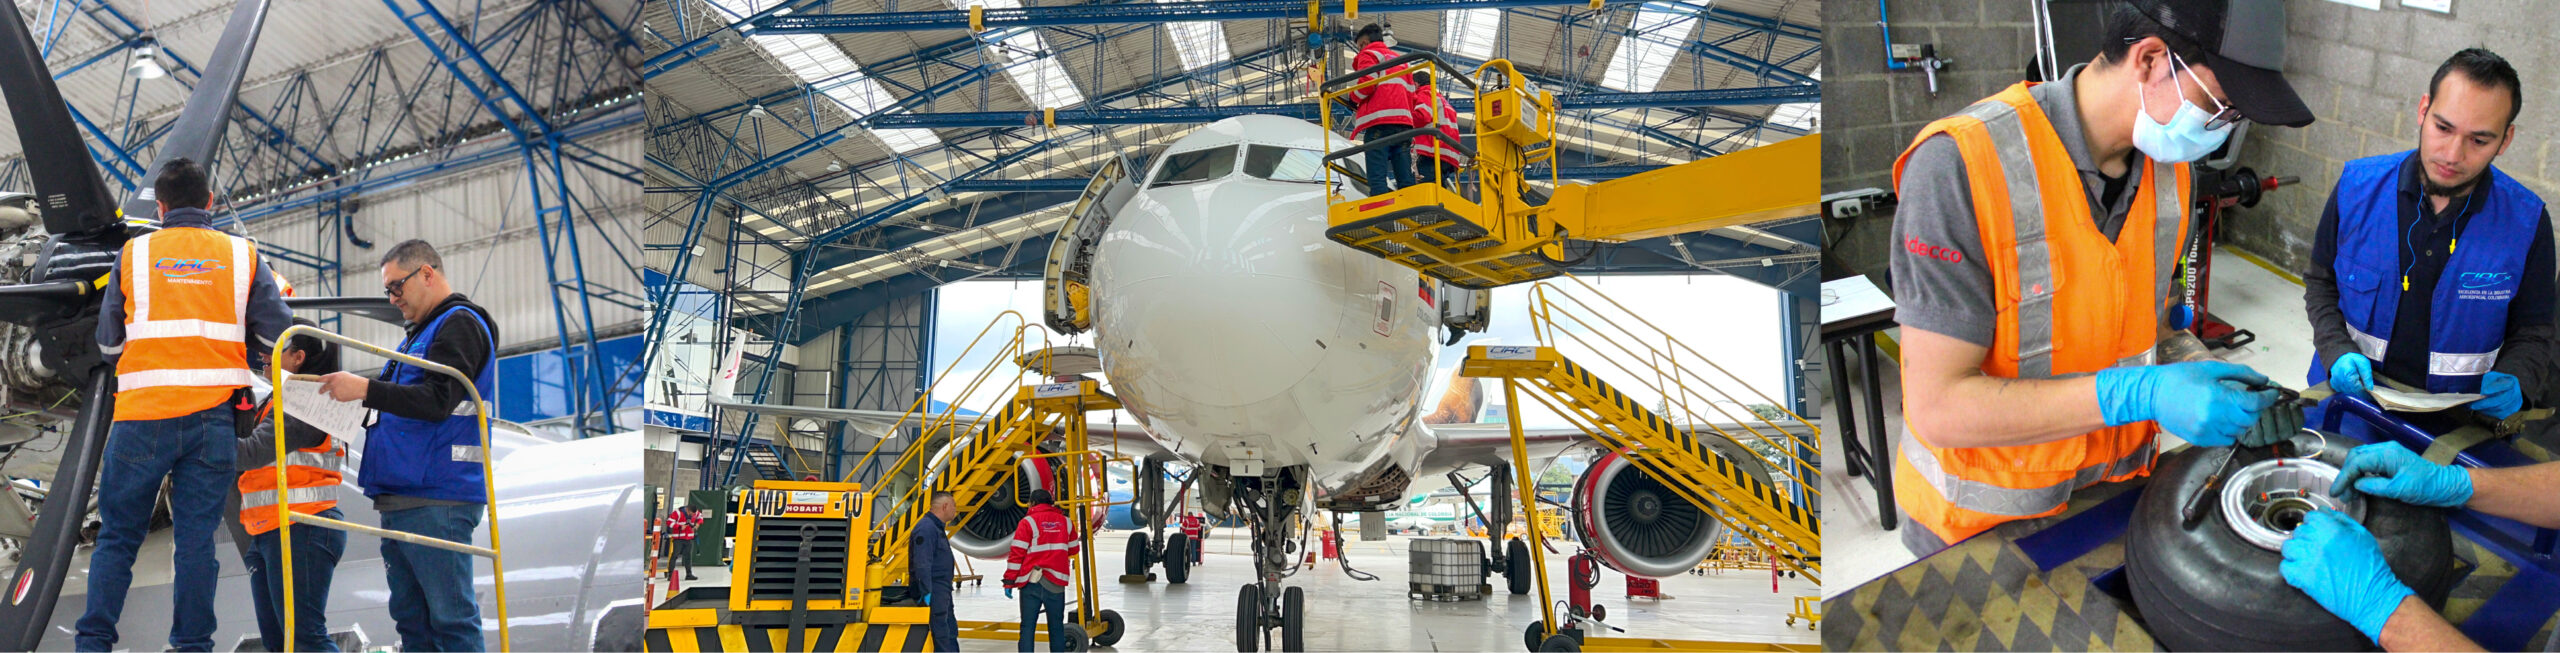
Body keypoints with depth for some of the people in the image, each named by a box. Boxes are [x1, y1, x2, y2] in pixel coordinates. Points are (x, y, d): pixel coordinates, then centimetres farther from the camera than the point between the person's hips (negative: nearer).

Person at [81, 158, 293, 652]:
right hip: (213, 416, 0)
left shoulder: (134, 254, 7)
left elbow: (109, 342, 9)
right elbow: (277, 335, 0)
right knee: (197, 536, 3)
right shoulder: (242, 255, 7)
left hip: (143, 413, 0)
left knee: (117, 534, 9)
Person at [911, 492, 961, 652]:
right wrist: (927, 592, -27)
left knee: (951, 631, 15)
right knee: (940, 633, -8)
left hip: (942, 593, 11)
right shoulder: (926, 528, -16)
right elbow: (922, 564, -24)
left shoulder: (938, 528, 18)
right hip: (932, 592, -11)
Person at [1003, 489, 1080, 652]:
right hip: (1056, 583, 3)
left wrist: (1009, 582, -3)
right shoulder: (1065, 522, 10)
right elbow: (1073, 549, 20)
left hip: (1032, 582, -3)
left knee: (1027, 626, 1)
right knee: (1056, 626, 10)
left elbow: (1016, 554, -7)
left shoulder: (1028, 522, -3)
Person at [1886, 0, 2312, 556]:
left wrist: (2210, 379, -10)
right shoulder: (1962, 163, -27)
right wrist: (2140, 394, -33)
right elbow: (1937, 406, -29)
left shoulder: (2168, 164, -3)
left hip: (2118, 487, 7)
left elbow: (2149, 322, 11)